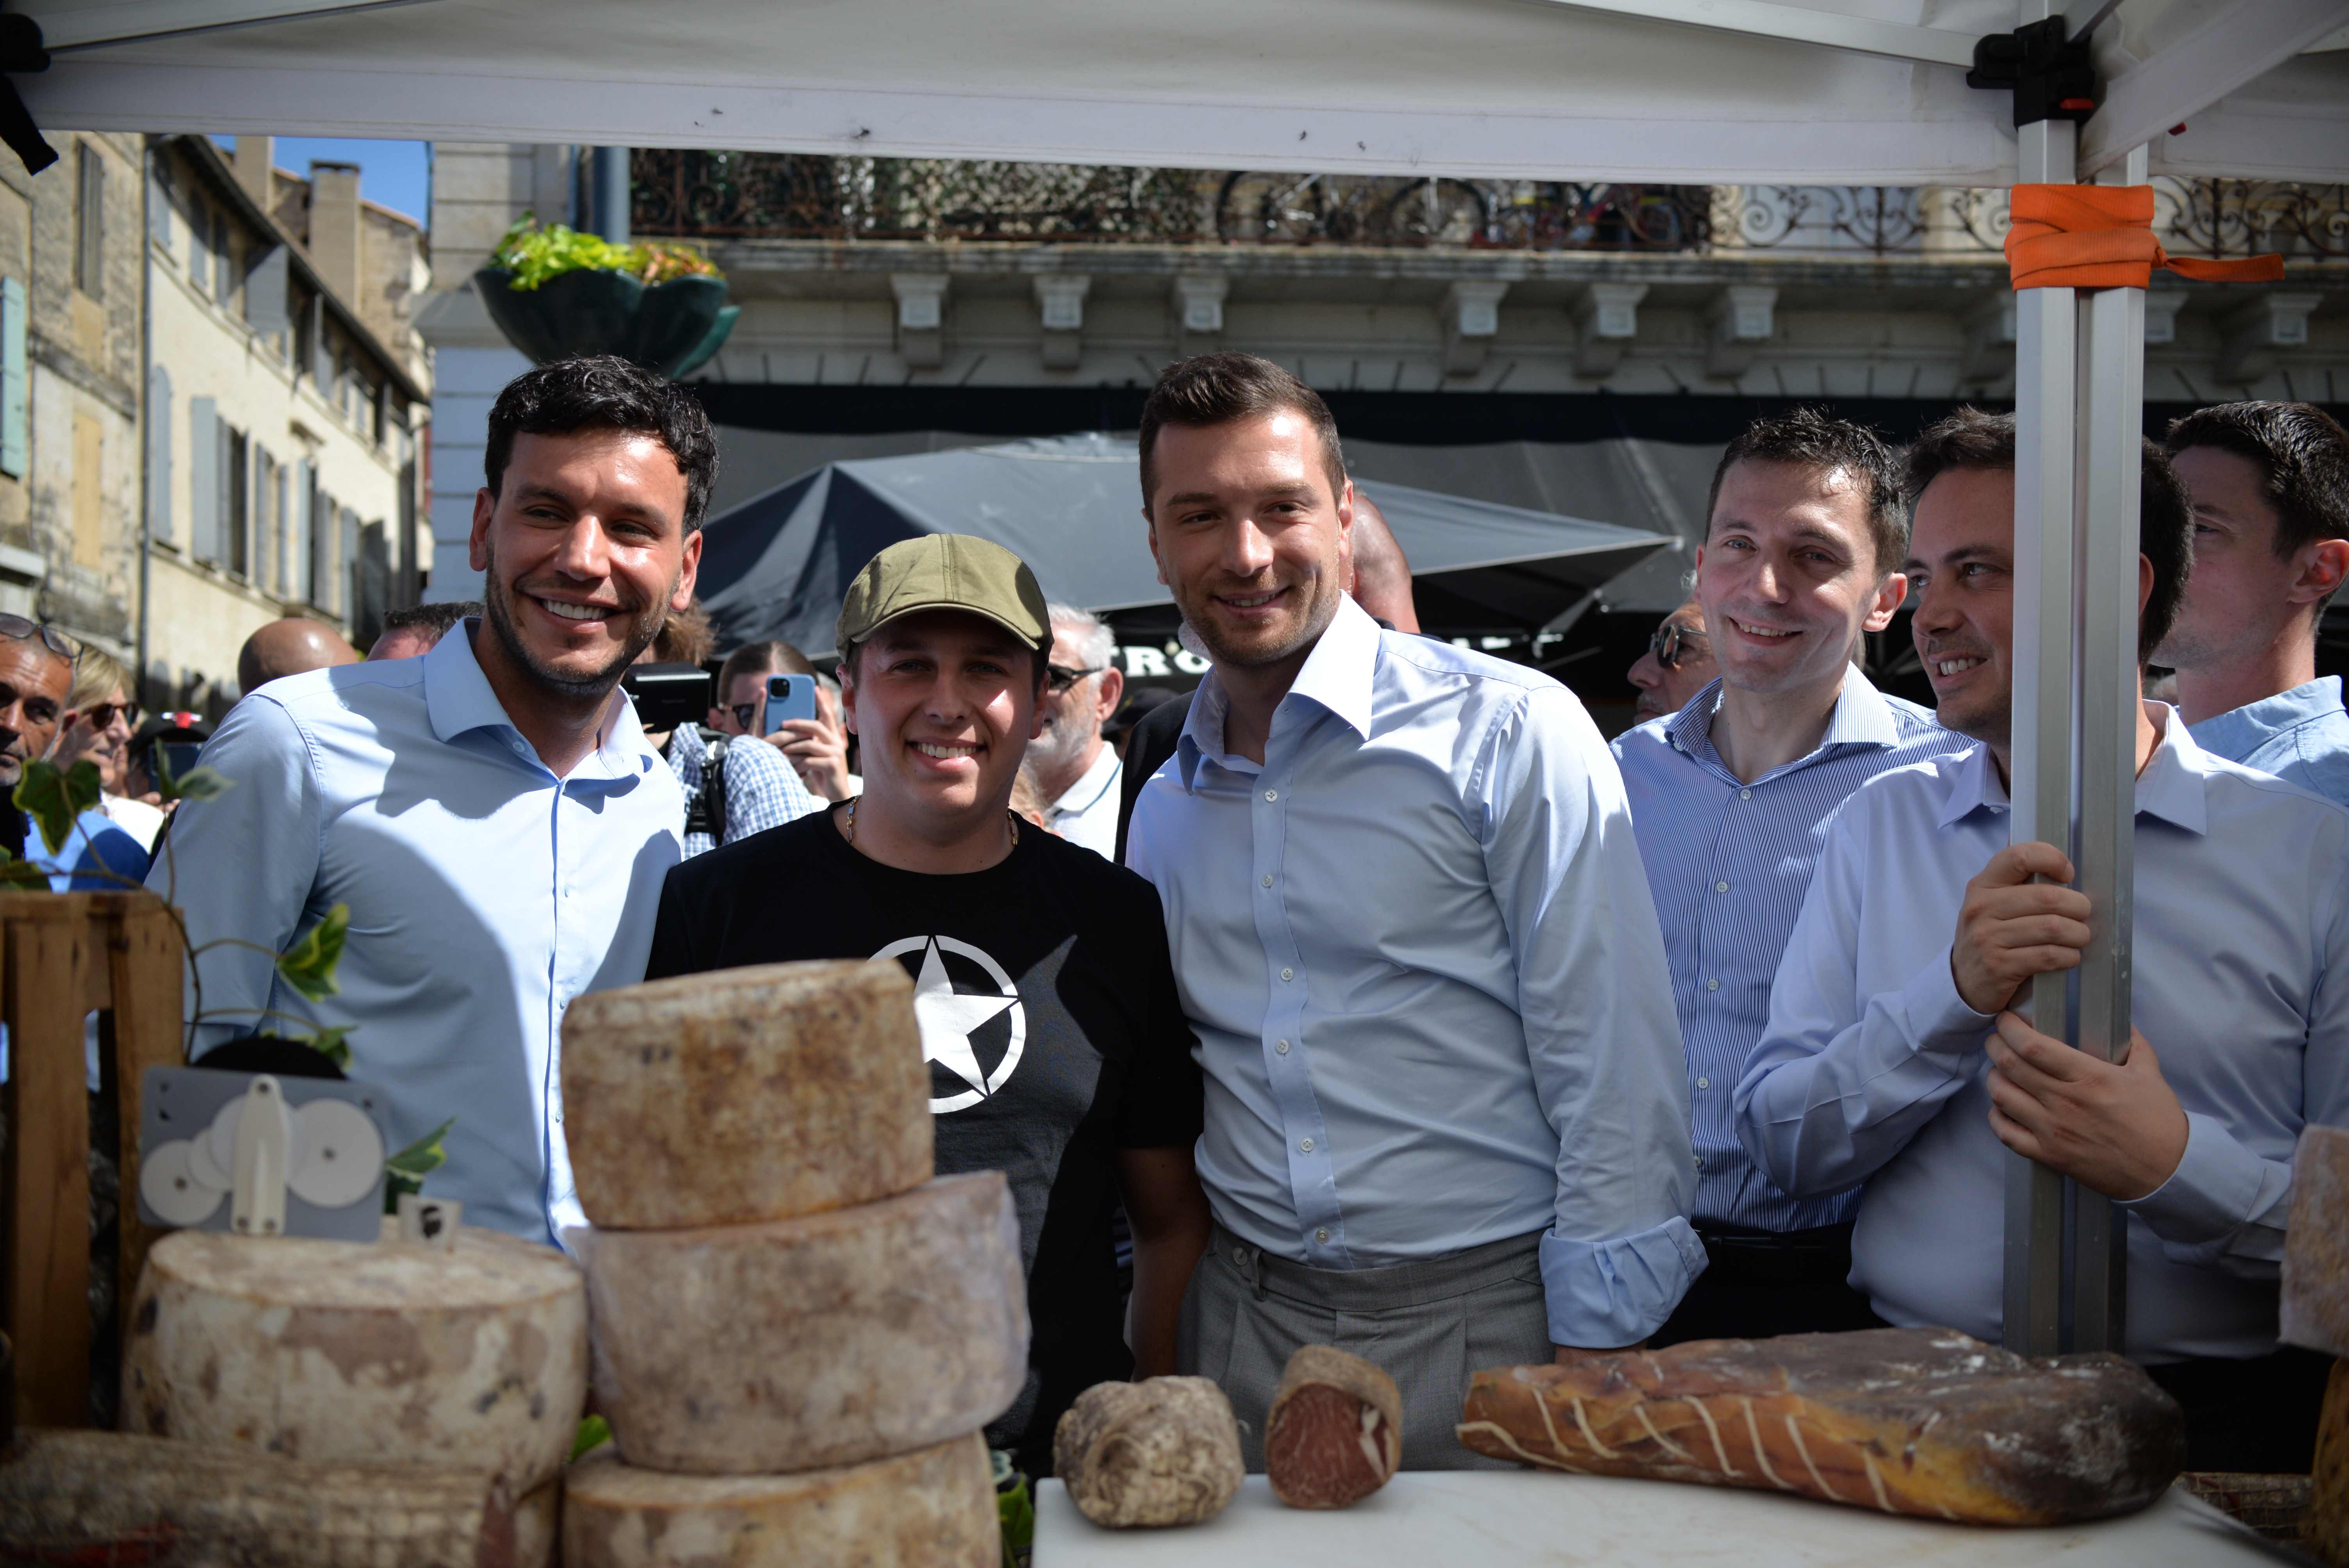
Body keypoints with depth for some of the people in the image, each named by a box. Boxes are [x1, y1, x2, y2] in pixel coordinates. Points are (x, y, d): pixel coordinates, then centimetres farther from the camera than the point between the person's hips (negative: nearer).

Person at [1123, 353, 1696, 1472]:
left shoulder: (1509, 733, -8)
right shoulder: (1163, 806, 10)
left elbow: (1616, 1071, -10)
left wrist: (1598, 1348, -12)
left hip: (1486, 1330, -4)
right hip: (1245, 1331, 4)